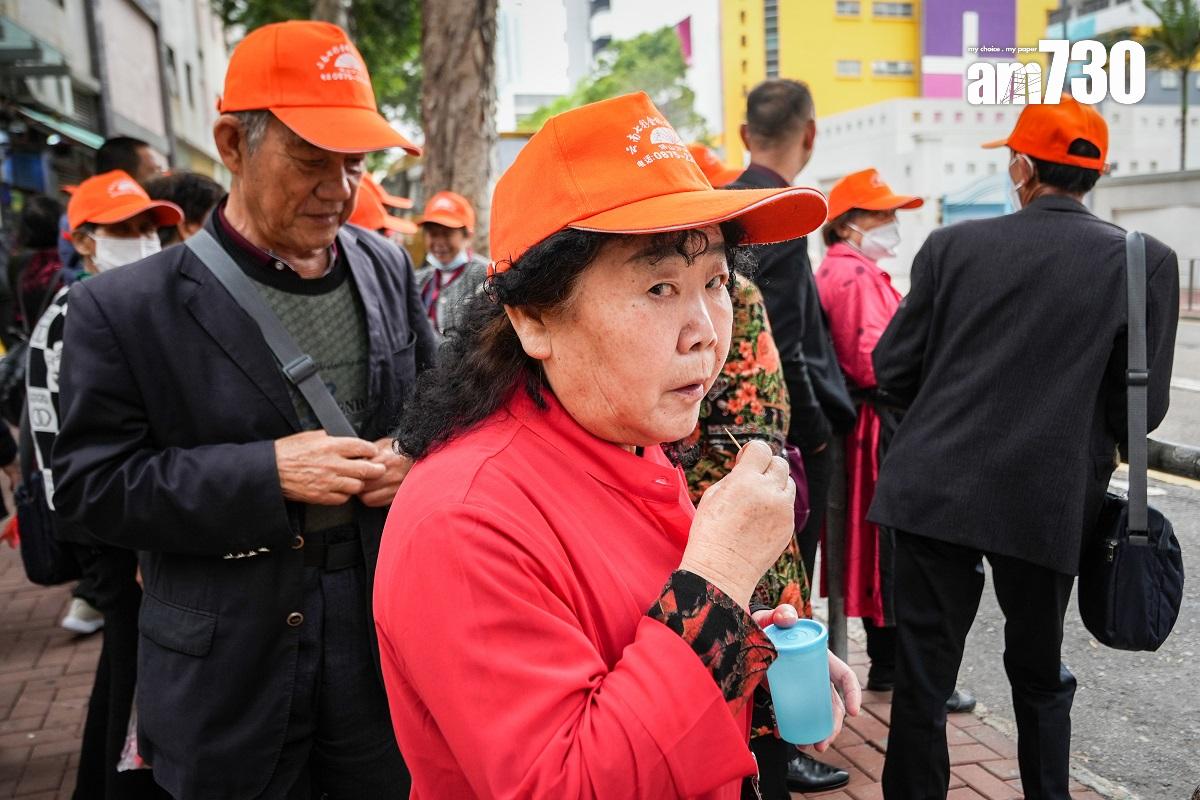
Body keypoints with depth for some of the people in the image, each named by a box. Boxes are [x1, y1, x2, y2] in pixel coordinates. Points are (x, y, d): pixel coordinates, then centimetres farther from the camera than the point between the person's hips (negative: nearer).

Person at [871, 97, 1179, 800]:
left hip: (935, 493, 0)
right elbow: (1142, 406, -4)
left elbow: (891, 367, 0)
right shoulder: (1147, 262, -4)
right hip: (1049, 503, 1)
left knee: (922, 681, 9)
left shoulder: (952, 245, -2)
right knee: (1040, 676, 22)